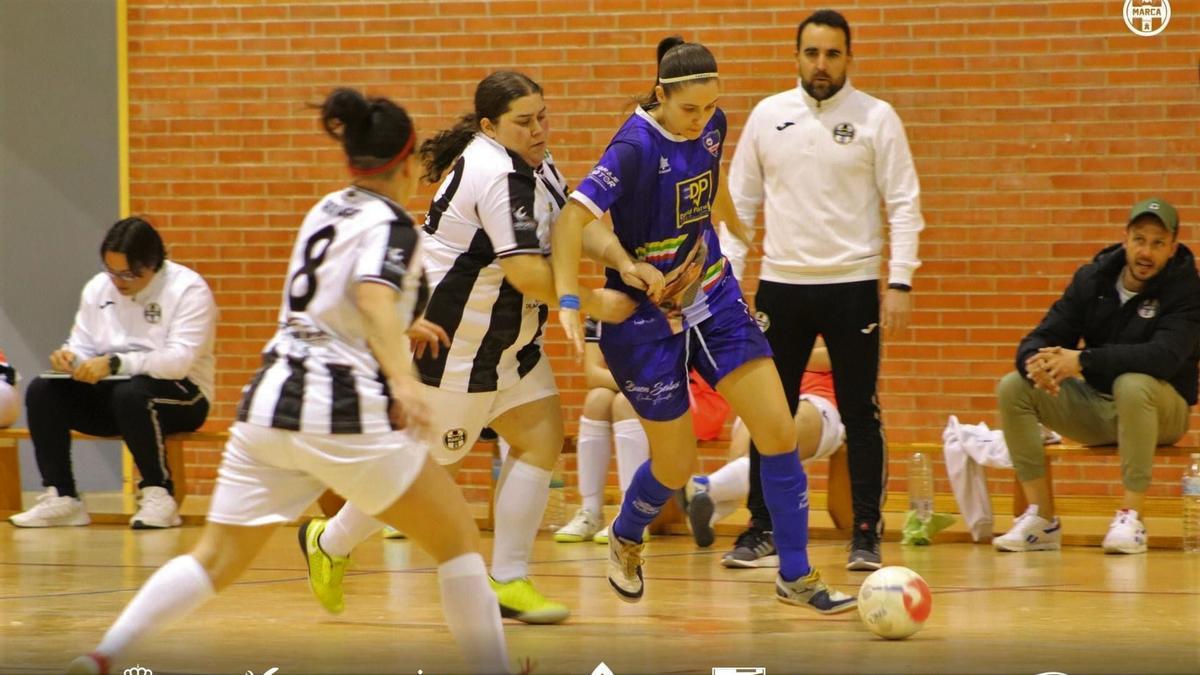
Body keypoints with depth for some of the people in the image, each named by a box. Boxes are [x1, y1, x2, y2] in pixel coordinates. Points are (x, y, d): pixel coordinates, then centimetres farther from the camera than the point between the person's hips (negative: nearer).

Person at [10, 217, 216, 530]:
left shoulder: (189, 289, -12)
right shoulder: (98, 287, 7)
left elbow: (179, 360, -23)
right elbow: (83, 348, 9)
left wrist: (115, 363, -34)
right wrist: (69, 358, -18)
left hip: (179, 399, -6)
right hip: (110, 393, 6)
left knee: (130, 394, -38)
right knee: (42, 392, -16)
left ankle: (159, 495, -22)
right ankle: (61, 498, -12)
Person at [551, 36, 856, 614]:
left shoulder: (711, 127, -3)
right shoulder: (636, 147, -23)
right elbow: (572, 219, -31)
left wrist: (739, 228, 36)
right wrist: (569, 303, -40)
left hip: (714, 299, 6)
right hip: (647, 317, -6)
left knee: (779, 432, -5)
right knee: (675, 466, 5)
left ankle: (795, 576, 6)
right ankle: (625, 540, 38)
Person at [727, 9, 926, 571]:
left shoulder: (876, 119, -3)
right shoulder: (768, 115, 5)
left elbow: (904, 205, -4)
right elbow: (740, 201, 10)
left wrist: (900, 282, -12)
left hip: (852, 287, -3)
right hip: (781, 285, 3)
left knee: (860, 414, -1)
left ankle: (867, 534, 4)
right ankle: (762, 528, 16)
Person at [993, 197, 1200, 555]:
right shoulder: (1092, 278, 1)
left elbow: (1164, 355, -30)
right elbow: (1043, 337, -3)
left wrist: (1082, 360, -37)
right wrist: (1036, 361, -31)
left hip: (1162, 411, -5)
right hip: (1095, 405, 5)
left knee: (1132, 385, -38)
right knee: (1013, 388, -14)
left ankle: (1131, 518, -31)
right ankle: (1042, 520, -15)